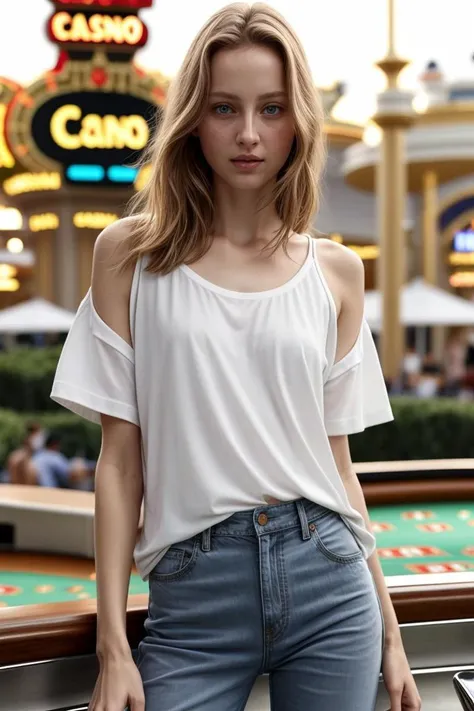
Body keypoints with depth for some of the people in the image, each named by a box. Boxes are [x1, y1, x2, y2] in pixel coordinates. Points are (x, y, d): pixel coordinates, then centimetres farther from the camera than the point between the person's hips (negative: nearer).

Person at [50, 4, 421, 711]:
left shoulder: (336, 272, 5)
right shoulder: (132, 254, 0)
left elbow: (336, 457, 9)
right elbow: (120, 457, -1)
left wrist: (389, 628, 10)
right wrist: (113, 646, -5)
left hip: (327, 580, 2)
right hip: (193, 596, -1)